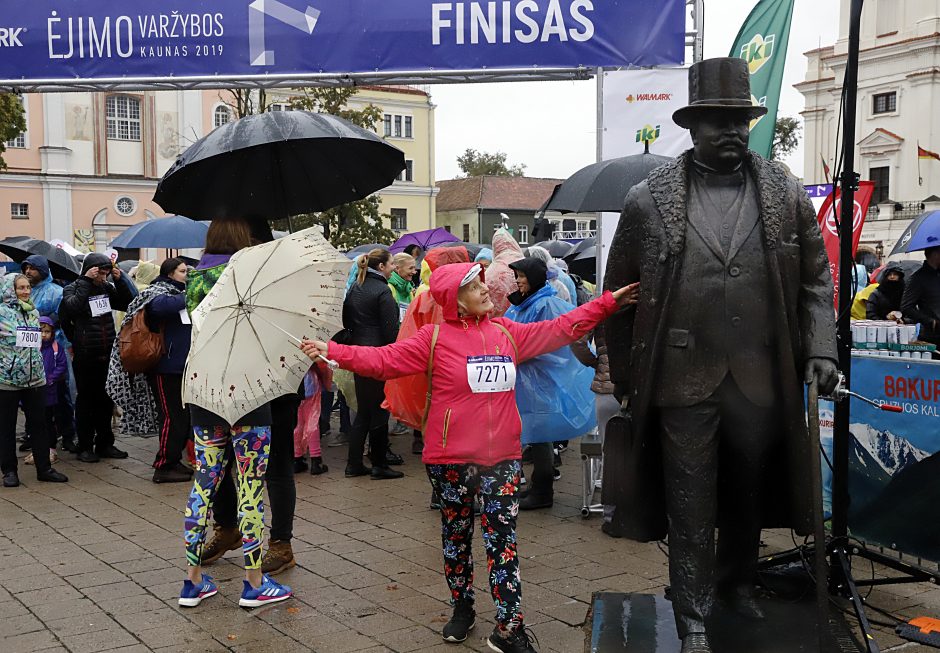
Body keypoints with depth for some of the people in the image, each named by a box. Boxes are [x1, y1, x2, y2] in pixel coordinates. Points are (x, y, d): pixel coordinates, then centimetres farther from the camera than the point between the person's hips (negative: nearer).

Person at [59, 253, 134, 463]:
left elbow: (127, 304, 7)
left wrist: (119, 281, -3)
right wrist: (86, 280, -21)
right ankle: (85, 447, 10)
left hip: (107, 354, 5)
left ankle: (105, 443, 21)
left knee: (105, 400, 11)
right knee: (86, 400, 3)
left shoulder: (107, 288, 8)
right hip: (85, 356, -5)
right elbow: (72, 307, -24)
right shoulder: (73, 288, -4)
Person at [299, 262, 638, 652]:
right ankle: (462, 609, 34)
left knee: (502, 540, -1)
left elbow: (562, 329, 12)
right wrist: (332, 352, -17)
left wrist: (607, 303, 10)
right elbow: (384, 360, -8)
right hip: (450, 460, -1)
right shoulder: (434, 338, -4)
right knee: (455, 536, 14)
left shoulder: (507, 333, 7)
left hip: (502, 458, 2)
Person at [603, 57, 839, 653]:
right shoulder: (649, 199, -2)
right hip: (685, 378, -2)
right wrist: (623, 374, 6)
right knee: (690, 507, 7)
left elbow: (816, 279, 8)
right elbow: (619, 293, 4)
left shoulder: (786, 193, 4)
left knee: (749, 493, 19)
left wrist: (820, 350, -4)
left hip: (763, 380, 2)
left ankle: (738, 582, 43)